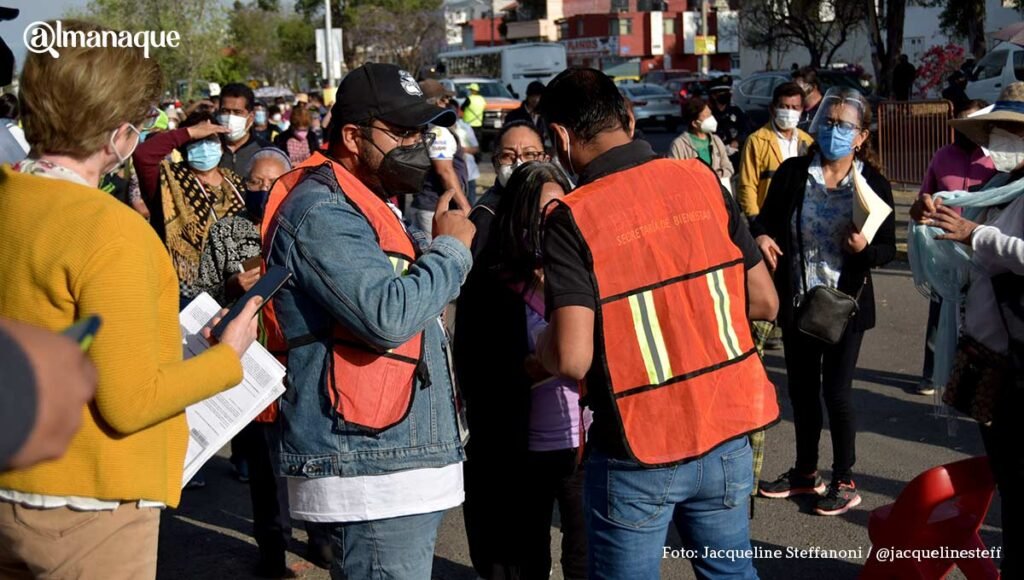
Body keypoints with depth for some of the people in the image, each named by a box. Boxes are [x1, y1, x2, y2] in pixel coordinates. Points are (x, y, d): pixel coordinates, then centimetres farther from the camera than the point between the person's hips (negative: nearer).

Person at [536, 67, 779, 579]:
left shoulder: (571, 218, -15)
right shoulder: (703, 180, -1)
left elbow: (571, 359, -22)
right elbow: (764, 302, 4)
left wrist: (541, 345, 0)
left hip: (638, 454, -4)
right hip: (727, 433, 4)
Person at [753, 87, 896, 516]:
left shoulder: (873, 184, -7)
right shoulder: (792, 173, -3)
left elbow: (888, 250, -3)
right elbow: (766, 221, 5)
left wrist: (864, 248, -24)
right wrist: (761, 237, -18)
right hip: (797, 301, 3)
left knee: (836, 392, 4)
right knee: (801, 388, 15)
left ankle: (844, 481, 22)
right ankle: (805, 472, 32)